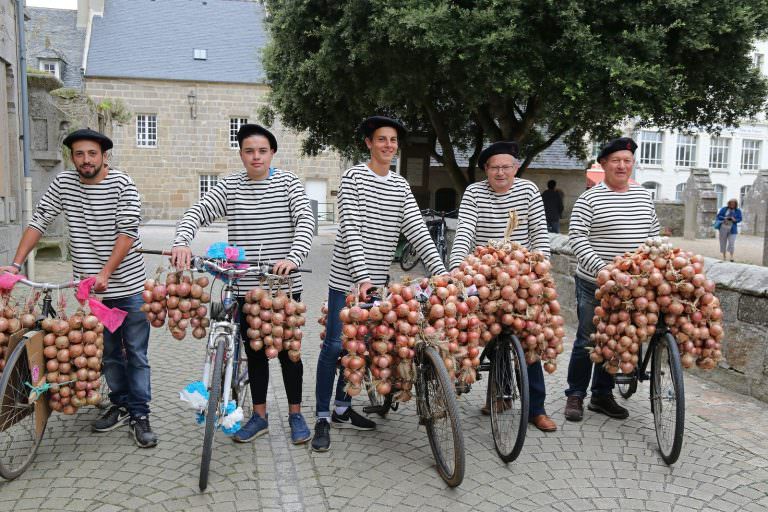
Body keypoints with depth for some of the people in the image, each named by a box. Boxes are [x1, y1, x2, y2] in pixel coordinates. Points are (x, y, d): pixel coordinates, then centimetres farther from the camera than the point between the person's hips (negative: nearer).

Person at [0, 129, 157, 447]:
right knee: (108, 352, 14)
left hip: (128, 285, -4)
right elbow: (38, 223, 3)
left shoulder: (122, 184, -9)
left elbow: (128, 231, -15)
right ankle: (120, 406, 30)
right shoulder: (63, 183, 3)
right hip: (92, 288, 4)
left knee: (136, 354, 3)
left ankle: (140, 415, 12)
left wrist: (106, 272, -22)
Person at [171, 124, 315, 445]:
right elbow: (197, 213, -6)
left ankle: (295, 415, 25)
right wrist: (181, 242, -27)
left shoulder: (287, 182, -1)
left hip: (284, 284, -2)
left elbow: (305, 220, -13)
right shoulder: (230, 186, 4)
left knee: (288, 349, 8)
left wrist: (294, 256, -31)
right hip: (245, 285, 2)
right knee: (254, 351, 12)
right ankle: (259, 416, 28)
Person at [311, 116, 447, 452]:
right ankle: (323, 418, 11)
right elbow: (351, 230, -16)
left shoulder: (400, 186, 10)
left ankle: (342, 410, 27)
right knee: (335, 345, -1)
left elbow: (417, 231, 3)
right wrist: (361, 276, -26)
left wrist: (441, 271, -8)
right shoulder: (354, 178, -7)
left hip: (377, 279, 6)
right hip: (347, 278, -5)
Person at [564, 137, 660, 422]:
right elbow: (577, 238, -13)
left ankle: (602, 395, 26)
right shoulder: (590, 199, -6)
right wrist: (600, 268, -25)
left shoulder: (644, 196, 12)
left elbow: (653, 234, 20)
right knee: (587, 340, 2)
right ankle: (575, 395, 17)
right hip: (594, 284, -5)